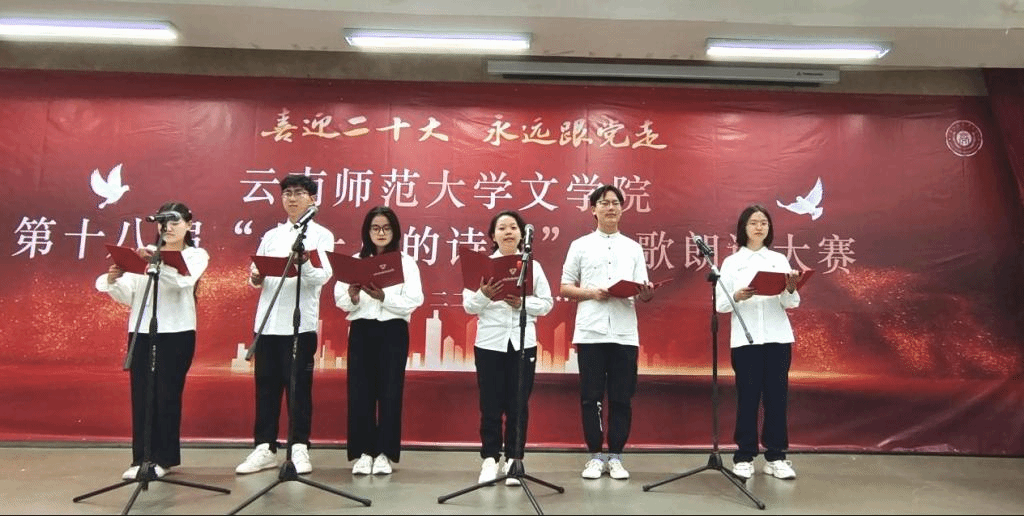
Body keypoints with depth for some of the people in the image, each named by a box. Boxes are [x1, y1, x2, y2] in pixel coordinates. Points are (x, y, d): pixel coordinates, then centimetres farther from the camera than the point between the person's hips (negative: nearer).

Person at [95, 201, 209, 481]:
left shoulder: (196, 255, 3)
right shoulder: (146, 253, 11)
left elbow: (183, 281, -18)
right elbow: (127, 296, 6)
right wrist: (113, 280, -13)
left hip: (176, 332, -3)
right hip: (140, 331, 3)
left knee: (167, 394, 0)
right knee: (141, 394, 4)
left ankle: (163, 458, 10)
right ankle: (141, 458, 13)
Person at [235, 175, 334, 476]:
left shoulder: (321, 235, 3)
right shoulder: (271, 236, 17)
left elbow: (323, 276, -11)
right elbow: (257, 278, 13)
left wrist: (304, 262, -30)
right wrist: (256, 278, -10)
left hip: (301, 322, -4)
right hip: (267, 321, 5)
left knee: (299, 386, -1)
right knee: (266, 385, 8)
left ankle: (299, 448, 7)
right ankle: (264, 447, 16)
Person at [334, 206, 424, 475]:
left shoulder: (406, 263, 4)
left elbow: (413, 301, -8)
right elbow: (339, 300, 2)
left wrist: (383, 297, -21)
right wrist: (353, 298, -19)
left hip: (393, 331, -1)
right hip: (361, 331, 2)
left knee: (390, 392, 0)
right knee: (359, 391, 0)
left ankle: (384, 453, 10)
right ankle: (362, 452, 11)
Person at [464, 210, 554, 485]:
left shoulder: (533, 266, 7)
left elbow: (547, 304, 3)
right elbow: (469, 306, -1)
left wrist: (522, 302, -13)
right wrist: (484, 295, -21)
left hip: (523, 343, 1)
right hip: (489, 343, 0)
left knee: (518, 406, 4)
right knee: (490, 406, 4)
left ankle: (513, 460, 15)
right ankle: (490, 459, 15)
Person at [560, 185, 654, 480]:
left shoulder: (633, 248, 13)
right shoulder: (580, 245, 8)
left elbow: (641, 292, 9)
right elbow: (565, 288, 6)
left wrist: (646, 294, -14)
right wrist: (591, 293, -11)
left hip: (625, 333, 2)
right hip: (590, 332, -1)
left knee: (621, 398, 4)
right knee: (591, 397, 3)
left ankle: (615, 456, 16)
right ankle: (595, 456, 14)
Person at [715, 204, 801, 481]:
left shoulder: (780, 259, 10)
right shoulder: (732, 262, 5)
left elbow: (791, 304, 3)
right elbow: (719, 305, -2)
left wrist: (791, 289, -18)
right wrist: (737, 297, -21)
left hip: (778, 337, 2)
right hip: (745, 339, -2)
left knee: (777, 397, 4)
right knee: (748, 397, 1)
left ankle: (776, 457, 13)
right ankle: (744, 457, 9)